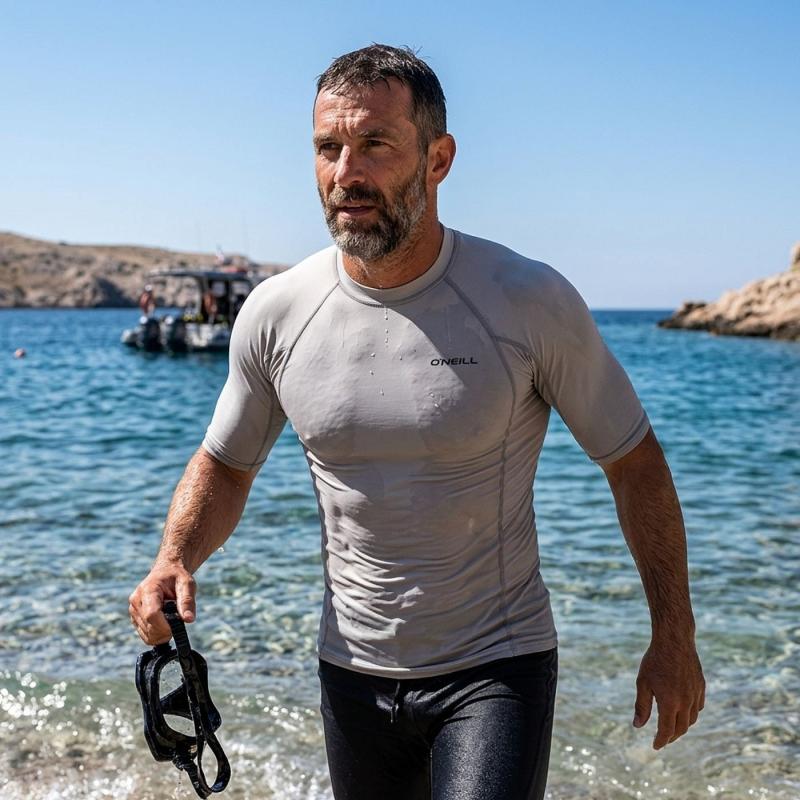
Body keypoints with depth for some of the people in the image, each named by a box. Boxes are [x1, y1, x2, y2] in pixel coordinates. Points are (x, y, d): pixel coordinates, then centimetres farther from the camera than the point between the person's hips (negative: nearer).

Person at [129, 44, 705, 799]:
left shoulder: (530, 302, -16)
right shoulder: (275, 313, -8)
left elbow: (633, 460, -5)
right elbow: (224, 463, 8)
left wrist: (673, 635, -2)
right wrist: (174, 559, -12)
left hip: (497, 669, -3)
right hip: (352, 672, 4)